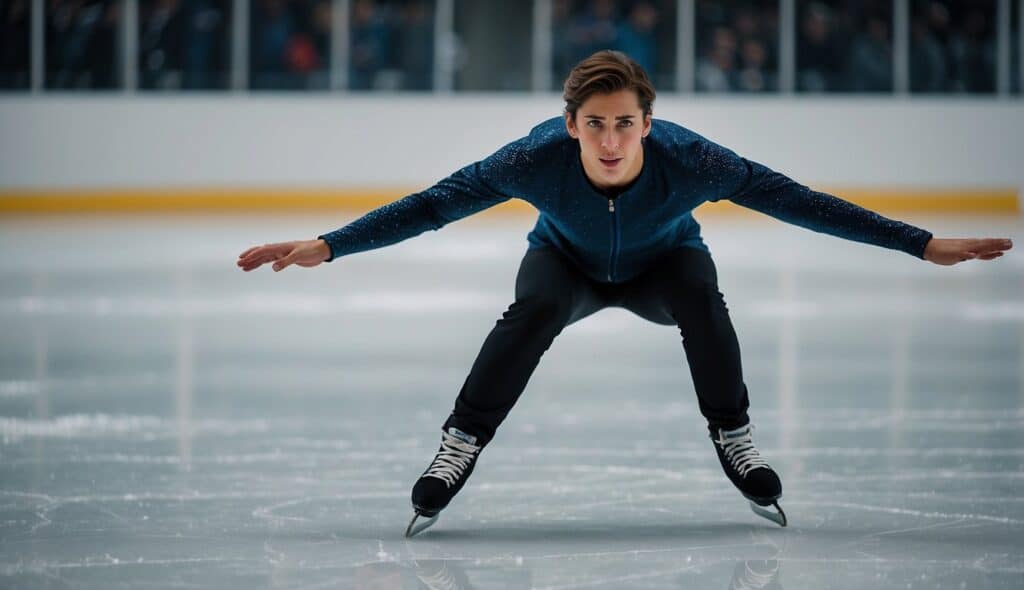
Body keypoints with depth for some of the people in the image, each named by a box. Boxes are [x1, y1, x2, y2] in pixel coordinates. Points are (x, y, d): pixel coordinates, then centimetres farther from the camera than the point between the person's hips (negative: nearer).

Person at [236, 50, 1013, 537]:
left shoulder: (688, 160, -37)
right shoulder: (538, 159, -36)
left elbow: (799, 202, -32)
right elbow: (432, 206, -31)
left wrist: (922, 244, -34)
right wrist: (325, 247, -38)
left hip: (661, 261, 0)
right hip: (569, 260, 0)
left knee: (702, 299, -32)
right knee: (532, 312, -32)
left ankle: (734, 439, -10)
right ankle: (458, 450, -19)